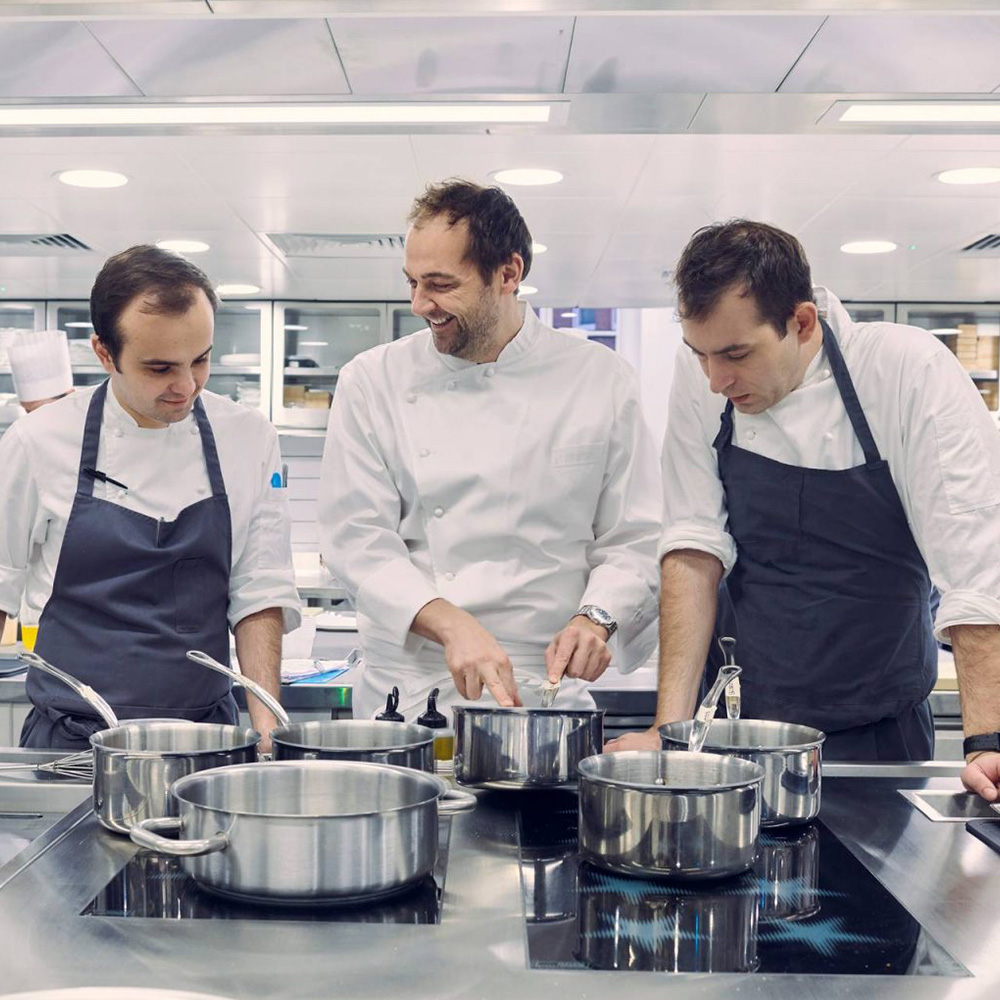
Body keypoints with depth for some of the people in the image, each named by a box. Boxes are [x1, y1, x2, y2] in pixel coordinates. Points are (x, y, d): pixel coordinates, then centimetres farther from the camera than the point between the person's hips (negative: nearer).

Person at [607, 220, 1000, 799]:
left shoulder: (912, 374, -18)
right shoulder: (701, 379, -8)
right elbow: (695, 550, -9)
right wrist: (670, 729, -16)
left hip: (882, 736, -2)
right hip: (747, 725, 2)